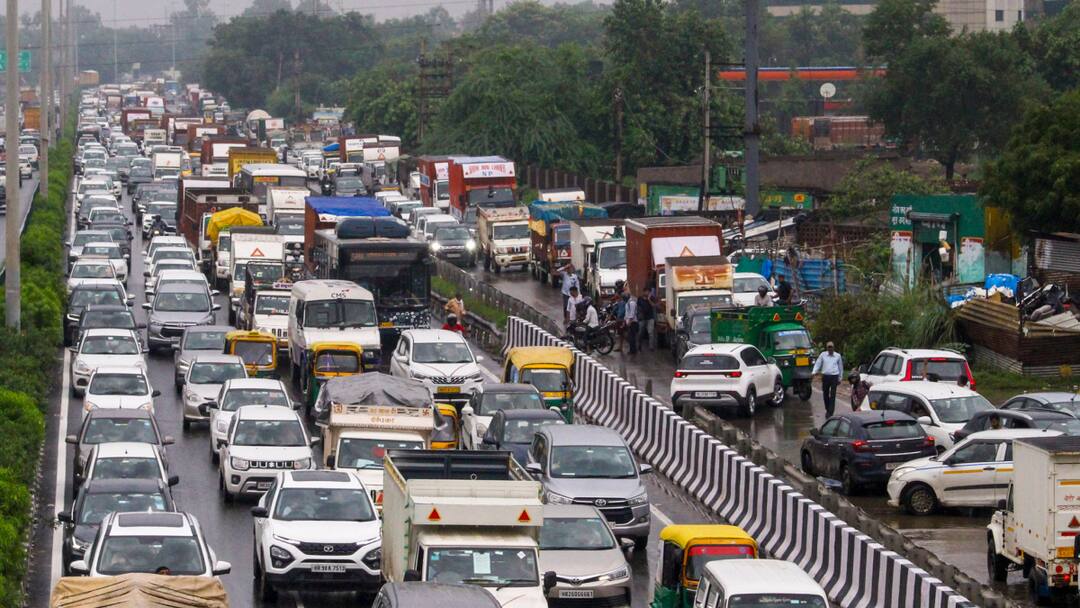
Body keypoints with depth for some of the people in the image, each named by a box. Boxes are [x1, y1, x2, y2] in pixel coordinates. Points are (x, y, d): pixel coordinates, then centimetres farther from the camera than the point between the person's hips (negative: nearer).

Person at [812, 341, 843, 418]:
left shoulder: (838, 356, 7)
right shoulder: (823, 355, 7)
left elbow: (840, 367, 16)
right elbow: (817, 364, 6)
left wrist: (840, 378, 17)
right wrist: (815, 372, -12)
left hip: (834, 377, -2)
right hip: (825, 376, 2)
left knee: (832, 396, -8)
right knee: (825, 394, 9)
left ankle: (830, 413, -9)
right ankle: (827, 410, 29)